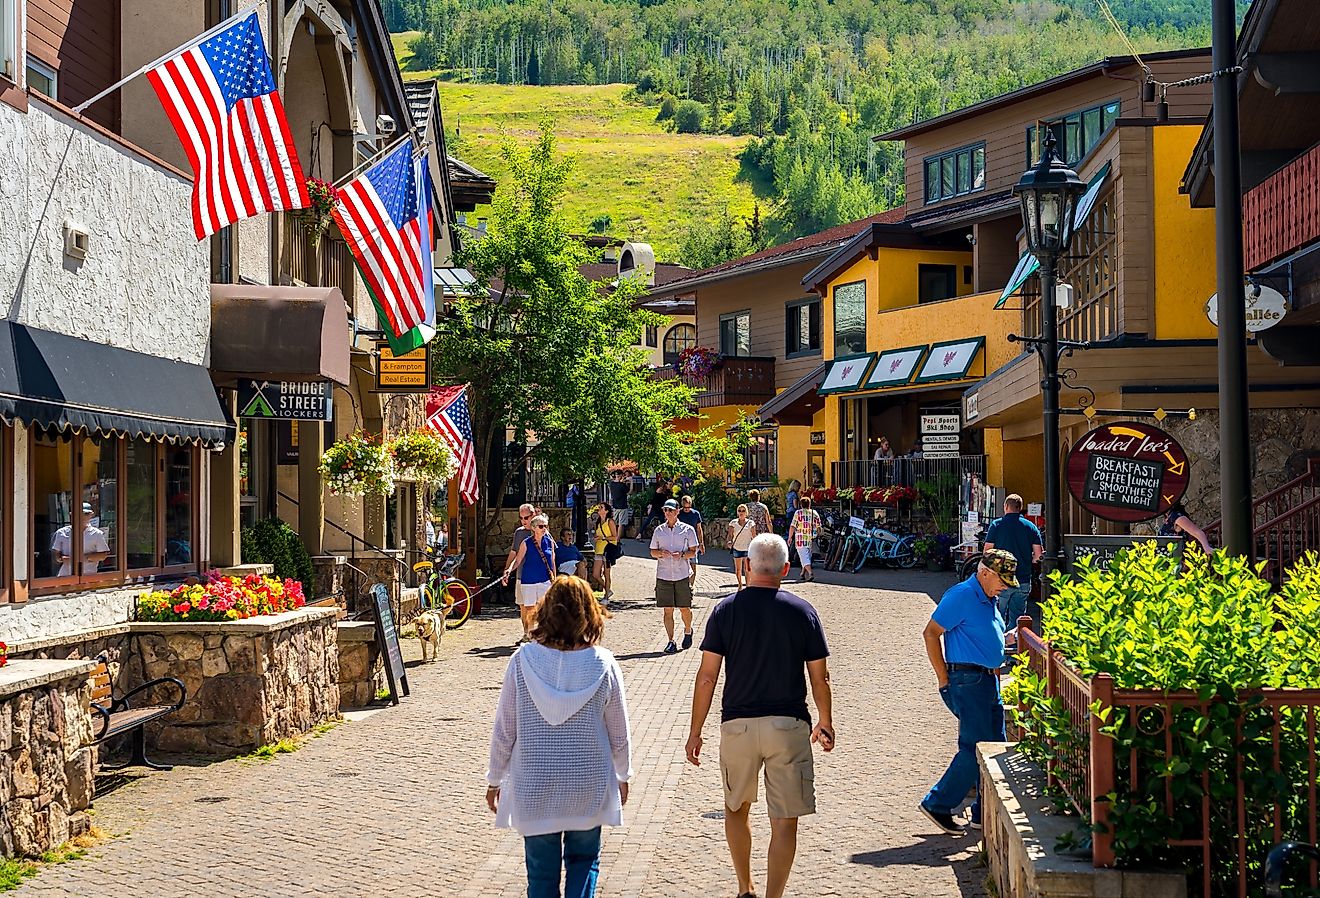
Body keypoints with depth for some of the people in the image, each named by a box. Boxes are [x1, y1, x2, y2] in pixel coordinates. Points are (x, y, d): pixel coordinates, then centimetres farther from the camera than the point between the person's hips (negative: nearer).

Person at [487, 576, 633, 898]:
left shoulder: (523, 660, -13)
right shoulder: (603, 664, -12)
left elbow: (504, 731, -6)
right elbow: (619, 734, -1)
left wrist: (495, 779, 8)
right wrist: (622, 776, 16)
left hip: (533, 788, 0)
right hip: (589, 786, 0)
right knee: (584, 860, 18)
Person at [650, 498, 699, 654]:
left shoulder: (687, 530, 2)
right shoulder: (659, 531, 8)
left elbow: (693, 551, 3)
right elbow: (652, 552, 12)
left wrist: (681, 555, -16)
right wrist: (660, 553, -10)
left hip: (682, 575, -1)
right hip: (663, 575, 1)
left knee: (684, 608, 6)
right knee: (667, 610, -2)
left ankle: (688, 631, 33)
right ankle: (671, 641, 1)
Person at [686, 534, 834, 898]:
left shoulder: (725, 610, -4)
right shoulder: (802, 612, -3)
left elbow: (707, 676, -5)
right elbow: (819, 678, 1)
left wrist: (695, 731, 3)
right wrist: (826, 723, 16)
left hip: (738, 724, 1)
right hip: (789, 725, -1)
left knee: (737, 807, 21)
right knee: (784, 820, 4)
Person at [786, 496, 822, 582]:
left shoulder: (798, 513, -5)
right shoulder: (815, 513, 6)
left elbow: (792, 526, -9)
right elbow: (819, 528, 9)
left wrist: (790, 537, -1)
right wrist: (816, 536, 24)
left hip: (801, 539, -4)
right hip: (811, 539, 4)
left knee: (804, 557, -7)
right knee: (807, 556, 19)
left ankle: (810, 573, -23)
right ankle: (803, 574, 28)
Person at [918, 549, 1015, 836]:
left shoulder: (989, 600, 16)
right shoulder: (962, 595, -12)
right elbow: (931, 633, -14)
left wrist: (1010, 638, 13)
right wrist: (944, 679, -13)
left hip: (988, 680, 9)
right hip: (967, 681, -9)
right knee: (976, 747, -11)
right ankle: (937, 804, -2)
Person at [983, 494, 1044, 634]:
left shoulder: (996, 524, -3)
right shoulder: (1031, 527, 4)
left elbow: (987, 550, -4)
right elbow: (1038, 553, 2)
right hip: (1024, 580, 3)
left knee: (998, 617, 5)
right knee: (1017, 617, 10)